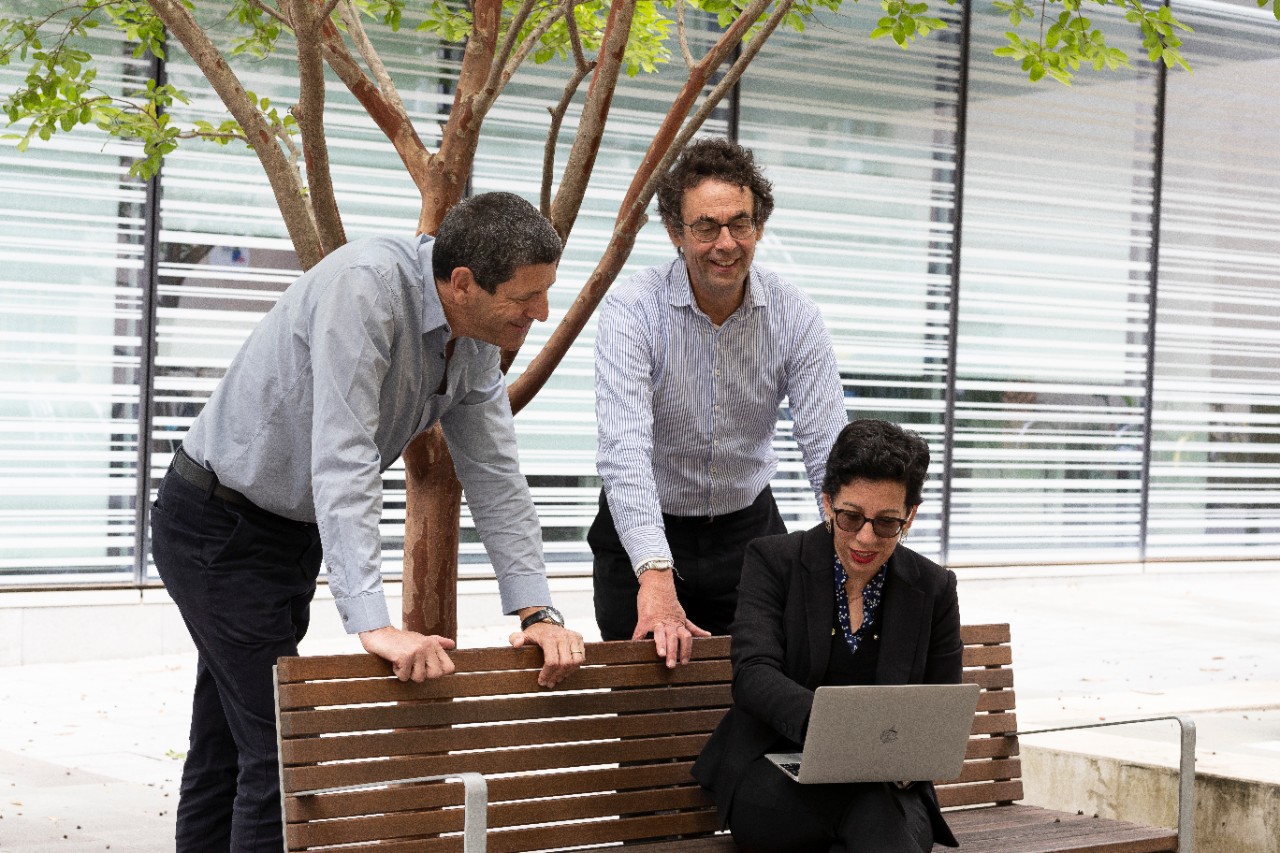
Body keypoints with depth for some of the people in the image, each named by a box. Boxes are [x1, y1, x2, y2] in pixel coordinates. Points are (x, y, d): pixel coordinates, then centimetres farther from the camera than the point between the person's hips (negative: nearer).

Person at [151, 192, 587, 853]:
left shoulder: (478, 345, -4)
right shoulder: (367, 284, -30)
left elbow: (495, 478, 0)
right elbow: (342, 462, -36)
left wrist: (536, 611, -10)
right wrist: (374, 626, -41)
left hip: (293, 529, 9)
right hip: (216, 521, -9)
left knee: (226, 742, 16)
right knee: (285, 748, -11)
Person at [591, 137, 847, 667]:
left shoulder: (795, 316, -11)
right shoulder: (633, 311, -20)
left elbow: (829, 449, -15)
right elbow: (625, 450, -32)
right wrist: (656, 576, -46)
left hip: (749, 529, 3)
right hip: (645, 534, -2)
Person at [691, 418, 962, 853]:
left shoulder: (934, 589, 8)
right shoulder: (773, 560, 1)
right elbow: (753, 674, -12)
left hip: (888, 786, 1)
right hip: (773, 781, -1)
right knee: (874, 805, -34)